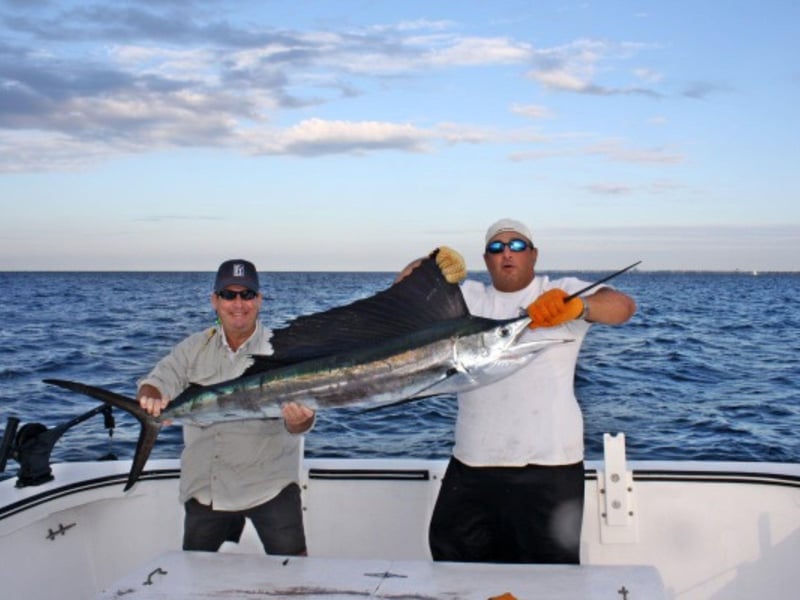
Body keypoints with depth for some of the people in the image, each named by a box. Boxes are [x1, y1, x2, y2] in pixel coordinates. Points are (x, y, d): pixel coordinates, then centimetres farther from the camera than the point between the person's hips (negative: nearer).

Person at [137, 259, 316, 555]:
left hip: (269, 483, -3)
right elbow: (156, 383, -1)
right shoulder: (194, 348, 6)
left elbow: (296, 423, -13)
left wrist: (299, 419, -38)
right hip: (204, 487, 4)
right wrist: (150, 399, -25)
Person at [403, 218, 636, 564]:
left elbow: (623, 306, -10)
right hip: (473, 463, 4)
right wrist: (431, 265, -16)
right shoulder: (469, 298, 13)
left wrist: (578, 307, -31)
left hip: (547, 464, -3)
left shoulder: (561, 293, 4)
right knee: (452, 556, 14)